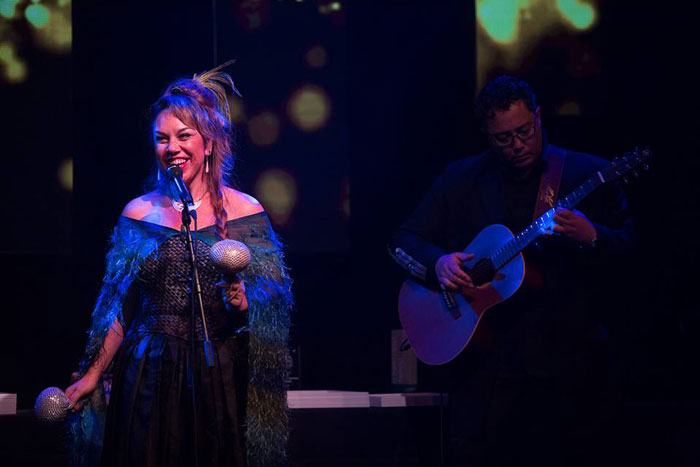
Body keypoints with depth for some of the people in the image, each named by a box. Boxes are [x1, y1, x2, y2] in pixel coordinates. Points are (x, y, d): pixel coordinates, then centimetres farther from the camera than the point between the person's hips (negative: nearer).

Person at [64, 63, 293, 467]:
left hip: (219, 377, -1)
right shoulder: (139, 213, 6)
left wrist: (241, 301, -18)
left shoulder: (243, 211, 1)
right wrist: (92, 376, 9)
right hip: (147, 381, 2)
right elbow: (121, 309, 11)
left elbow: (270, 310, 2)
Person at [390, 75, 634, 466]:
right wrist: (437, 262, -10)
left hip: (568, 360, -1)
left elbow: (627, 243, 2)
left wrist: (590, 237, -19)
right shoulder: (462, 180, 9)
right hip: (485, 358, 1)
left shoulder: (588, 174, 5)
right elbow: (403, 242, 11)